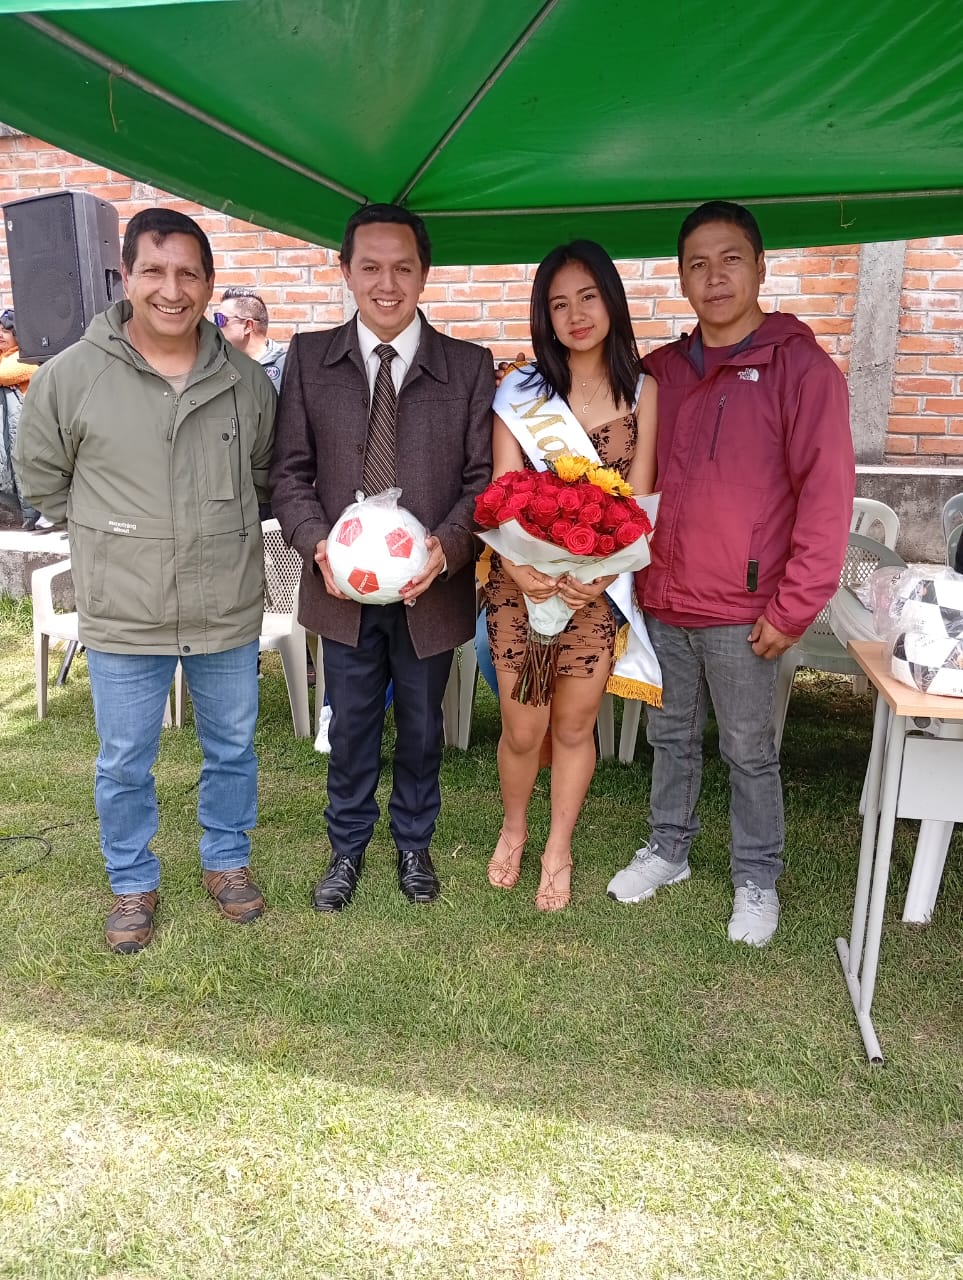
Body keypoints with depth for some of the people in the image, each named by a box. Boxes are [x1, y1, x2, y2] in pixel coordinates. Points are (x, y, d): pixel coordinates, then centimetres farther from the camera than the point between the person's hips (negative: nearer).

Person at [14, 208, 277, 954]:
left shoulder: (244, 379, -1)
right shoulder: (72, 375, -7)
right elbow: (42, 479, 6)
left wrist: (217, 524, 6)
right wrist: (108, 530, 4)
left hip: (230, 612, 2)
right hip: (124, 617, -1)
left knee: (233, 748, 17)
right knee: (124, 763, 13)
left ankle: (228, 862, 40)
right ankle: (133, 884, 35)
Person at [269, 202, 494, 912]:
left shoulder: (469, 366, -3)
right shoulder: (309, 357, 0)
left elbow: (483, 477, -5)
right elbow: (290, 471, 0)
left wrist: (445, 546, -22)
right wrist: (318, 542, -18)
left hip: (431, 587, 0)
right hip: (342, 586, 1)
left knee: (422, 727, 17)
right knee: (350, 729, 15)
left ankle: (414, 843, 41)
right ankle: (348, 847, 39)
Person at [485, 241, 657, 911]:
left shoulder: (642, 390, 1)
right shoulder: (522, 390, -1)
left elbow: (638, 497, -2)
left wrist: (601, 572, -18)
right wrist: (517, 566, -25)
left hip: (599, 586, 1)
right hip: (523, 582, 0)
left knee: (575, 727, 12)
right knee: (522, 730, 7)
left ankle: (559, 849, 34)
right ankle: (514, 830, 38)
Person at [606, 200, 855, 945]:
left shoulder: (801, 368, -7)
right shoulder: (661, 371, 7)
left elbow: (827, 494, -10)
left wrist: (795, 607, -13)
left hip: (742, 612, -4)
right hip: (663, 599, 4)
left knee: (749, 751, 9)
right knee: (671, 736, 17)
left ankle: (758, 879, 27)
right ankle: (668, 849, 36)